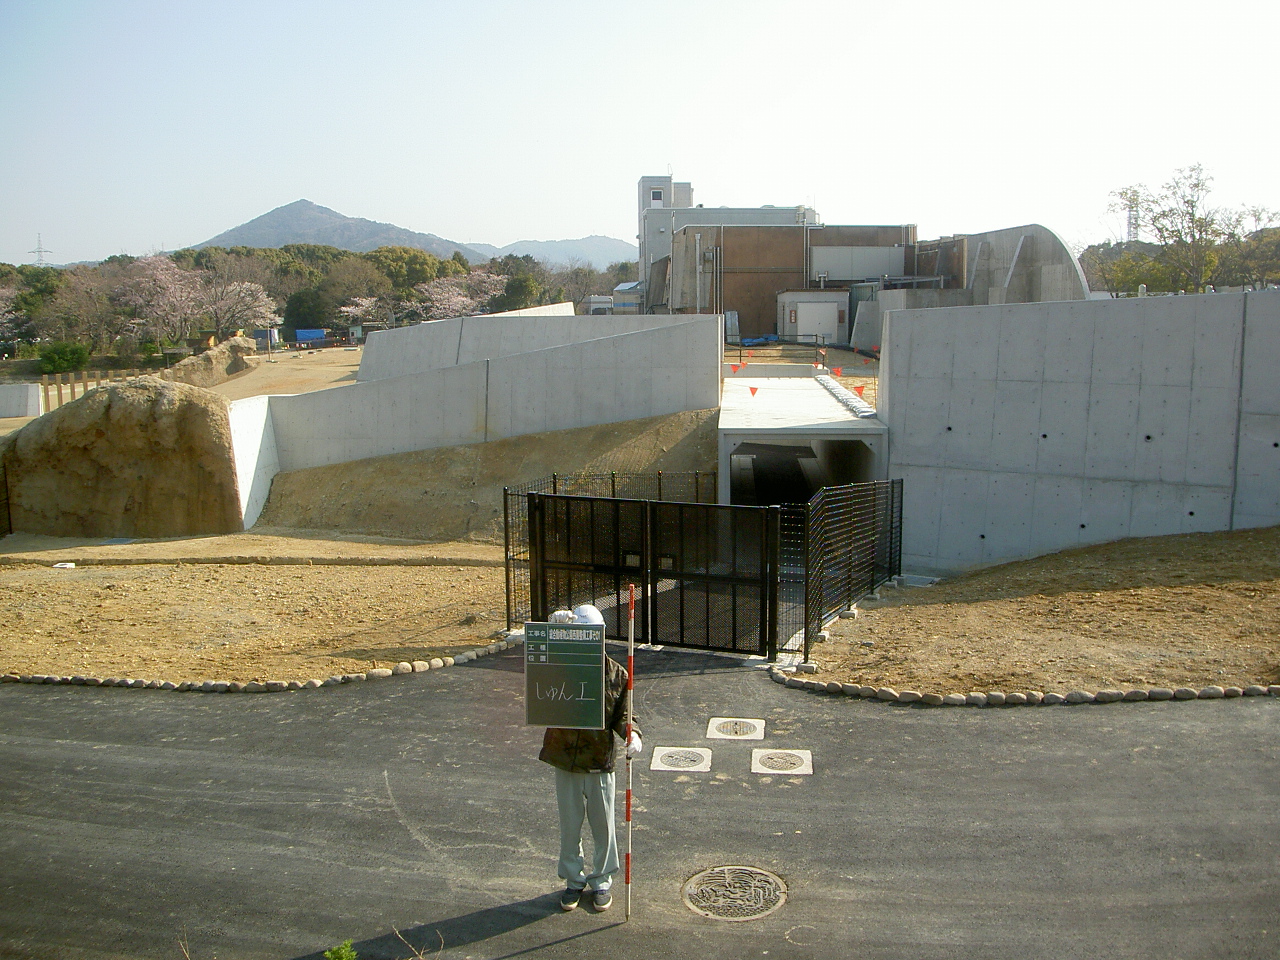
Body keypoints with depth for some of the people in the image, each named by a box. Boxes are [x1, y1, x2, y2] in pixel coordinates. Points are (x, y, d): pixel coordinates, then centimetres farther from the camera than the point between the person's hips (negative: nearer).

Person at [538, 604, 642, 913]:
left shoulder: (616, 673, -4)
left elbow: (622, 714, 0)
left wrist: (632, 734, -21)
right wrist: (554, 624, -33)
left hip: (600, 762, 0)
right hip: (565, 760, 0)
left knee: (603, 826, 12)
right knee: (570, 825, 14)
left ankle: (602, 881, 32)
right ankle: (574, 880, 33)